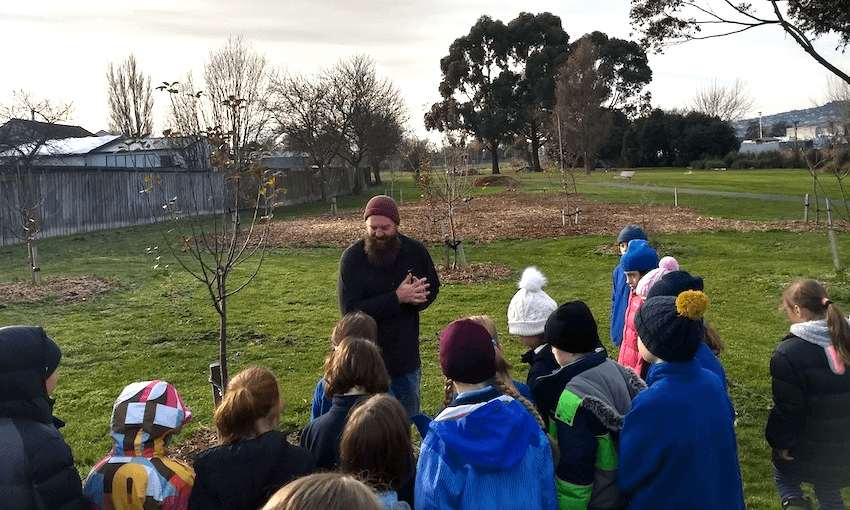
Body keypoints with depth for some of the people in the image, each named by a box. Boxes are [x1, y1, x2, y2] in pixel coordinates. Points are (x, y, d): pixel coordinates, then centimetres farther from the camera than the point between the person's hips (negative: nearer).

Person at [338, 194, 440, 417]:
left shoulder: (416, 251, -4)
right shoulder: (352, 258, -14)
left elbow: (433, 288, 9)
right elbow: (350, 310, -19)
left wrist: (416, 297, -16)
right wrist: (397, 298, -25)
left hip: (407, 357, 3)